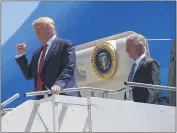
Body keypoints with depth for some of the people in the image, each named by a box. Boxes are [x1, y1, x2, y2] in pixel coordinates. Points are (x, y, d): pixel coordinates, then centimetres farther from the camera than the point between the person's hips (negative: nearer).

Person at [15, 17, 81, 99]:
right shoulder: (37, 53, 23)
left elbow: (69, 68, -11)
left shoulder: (65, 45, 2)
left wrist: (59, 84, -28)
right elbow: (29, 75, 22)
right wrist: (21, 55, 14)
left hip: (62, 95, -6)